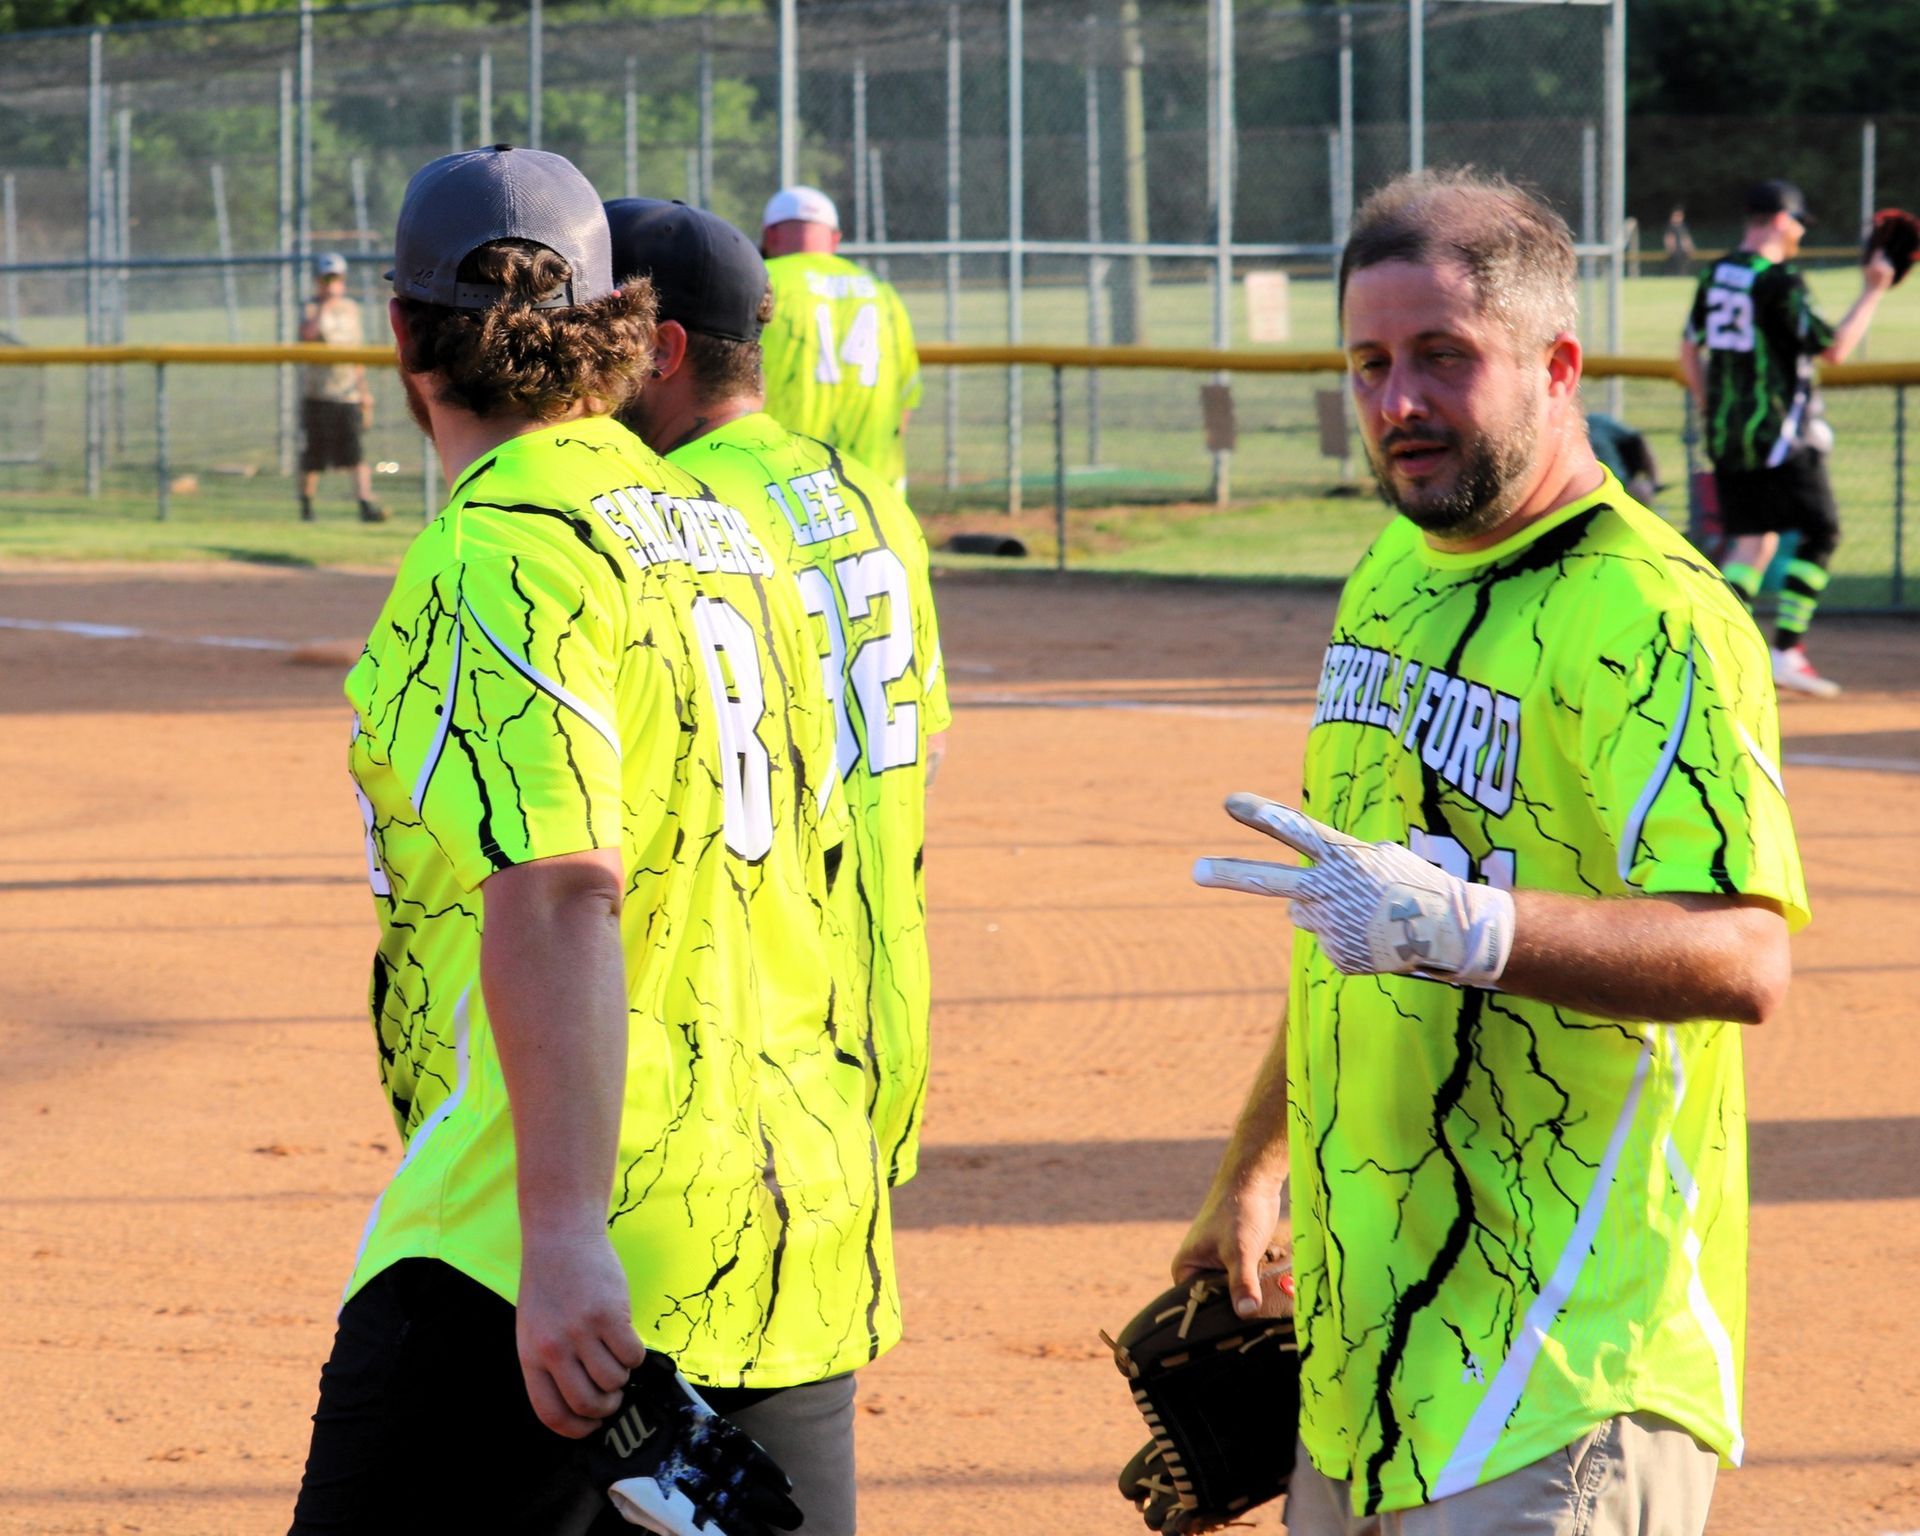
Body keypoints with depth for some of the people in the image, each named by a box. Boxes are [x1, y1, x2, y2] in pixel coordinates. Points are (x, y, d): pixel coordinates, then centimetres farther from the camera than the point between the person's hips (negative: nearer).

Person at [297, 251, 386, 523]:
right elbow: (308, 333, -25)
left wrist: (364, 391, 16)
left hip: (348, 394, 3)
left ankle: (366, 504, -15)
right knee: (311, 458, 4)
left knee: (356, 454, -9)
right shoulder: (311, 309, -1)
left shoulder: (351, 308, 14)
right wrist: (324, 305, -25)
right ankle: (306, 507, 19)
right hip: (316, 395, -3)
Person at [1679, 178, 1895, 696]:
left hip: (1725, 434, 8)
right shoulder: (1780, 280, -14)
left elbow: (1689, 351, 17)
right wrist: (1872, 293, -6)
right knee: (1818, 533, 1)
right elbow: (1834, 348, -14)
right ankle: (1786, 652, -6)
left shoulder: (1716, 275, 10)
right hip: (1779, 434, -8)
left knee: (1753, 540, 13)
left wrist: (1708, 410, 25)